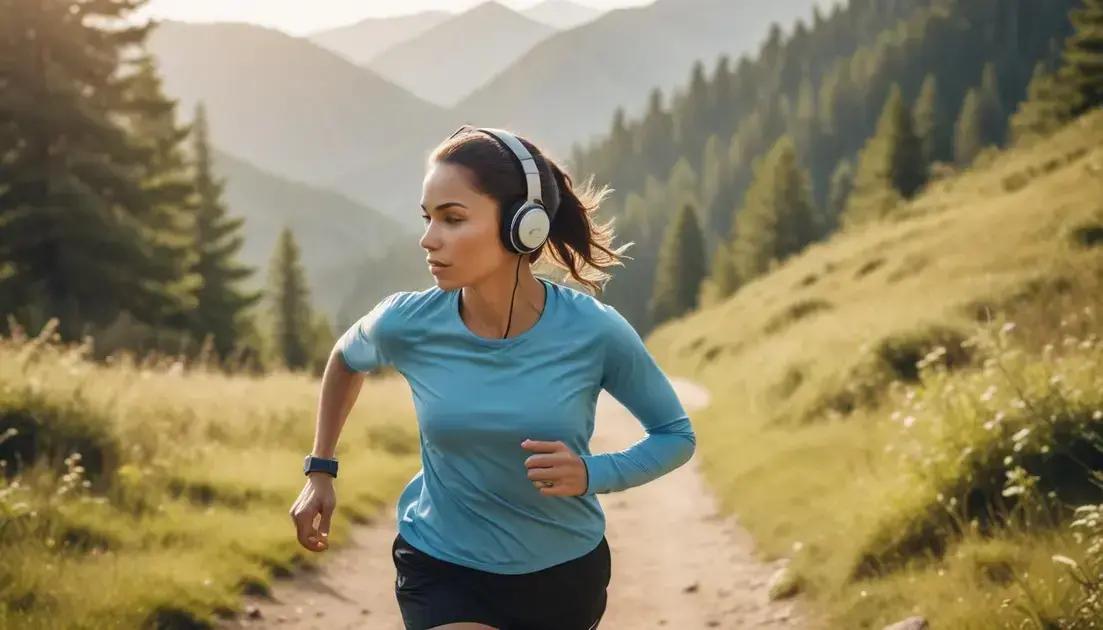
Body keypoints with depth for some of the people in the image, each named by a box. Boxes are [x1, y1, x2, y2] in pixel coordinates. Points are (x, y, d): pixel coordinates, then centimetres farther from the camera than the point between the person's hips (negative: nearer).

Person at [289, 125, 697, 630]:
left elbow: (676, 434, -7)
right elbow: (347, 358, 8)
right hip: (443, 570, -1)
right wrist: (320, 471, 9)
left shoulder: (593, 332, -22)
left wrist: (592, 474, -25)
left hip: (565, 574, 1)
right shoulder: (406, 324, -18)